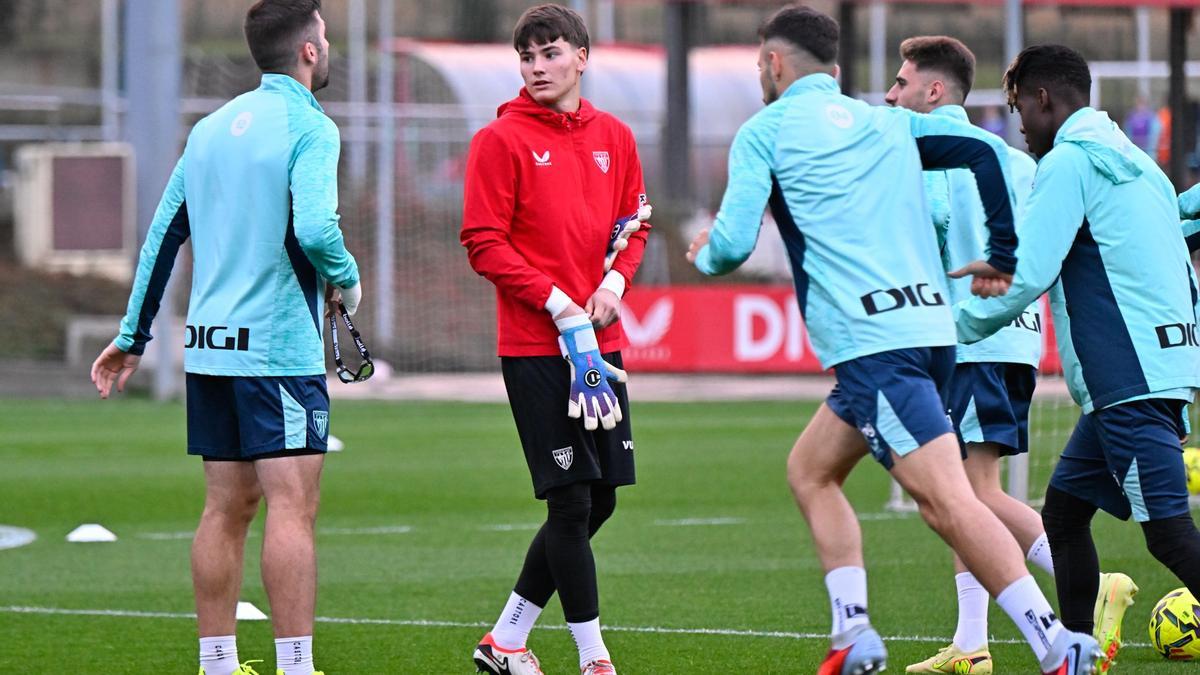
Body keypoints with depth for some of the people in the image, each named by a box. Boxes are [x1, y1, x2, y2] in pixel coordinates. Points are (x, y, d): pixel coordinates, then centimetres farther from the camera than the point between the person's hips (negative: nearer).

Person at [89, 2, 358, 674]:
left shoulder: (212, 128, 14)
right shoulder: (309, 127, -9)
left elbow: (164, 233, 16)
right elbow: (313, 228, -24)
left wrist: (132, 338, 22)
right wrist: (347, 279, -3)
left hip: (210, 344, 8)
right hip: (281, 345, -7)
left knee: (226, 507, 11)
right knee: (293, 507, -9)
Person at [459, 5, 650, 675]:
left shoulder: (615, 137, 10)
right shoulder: (502, 140, -5)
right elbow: (484, 242, -9)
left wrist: (614, 281, -3)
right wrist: (558, 304, -17)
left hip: (600, 344, 6)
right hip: (536, 349, -6)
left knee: (599, 500, 9)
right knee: (572, 503, -7)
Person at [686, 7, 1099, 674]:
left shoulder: (765, 131, 4)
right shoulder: (885, 122, 21)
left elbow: (733, 243, -4)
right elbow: (988, 149, 14)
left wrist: (705, 253, 20)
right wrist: (1004, 256, 19)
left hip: (872, 344, -8)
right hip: (932, 329, 8)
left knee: (948, 500, -15)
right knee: (810, 470, 22)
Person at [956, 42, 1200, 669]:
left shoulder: (1069, 163, -8)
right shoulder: (1137, 164, 21)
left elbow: (1026, 275, -15)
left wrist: (956, 328, 0)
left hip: (1129, 381, -10)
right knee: (1064, 510, 16)